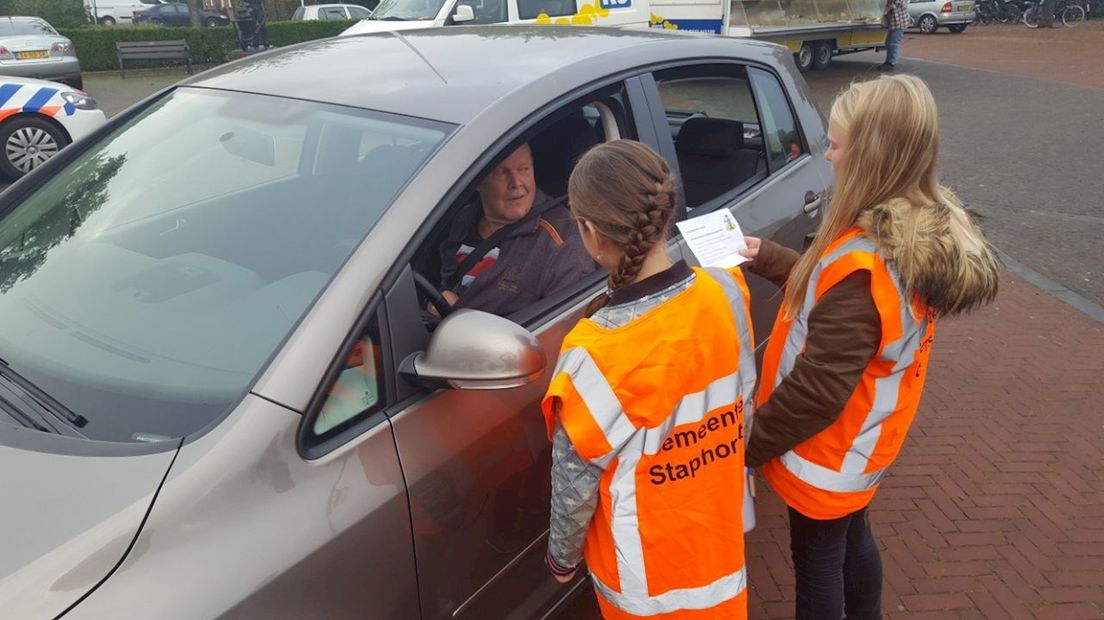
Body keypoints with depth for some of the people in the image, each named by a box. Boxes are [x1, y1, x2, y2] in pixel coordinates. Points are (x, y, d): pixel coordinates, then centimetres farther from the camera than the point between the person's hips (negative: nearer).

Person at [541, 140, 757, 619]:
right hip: (720, 536, 4)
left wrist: (562, 555, 0)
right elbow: (741, 404, -1)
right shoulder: (726, 293, -16)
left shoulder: (597, 354, -32)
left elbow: (575, 480, -19)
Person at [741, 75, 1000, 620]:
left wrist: (748, 445, -18)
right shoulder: (927, 231, -5)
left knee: (817, 561, 14)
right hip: (860, 443, 9)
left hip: (828, 454, -9)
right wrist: (768, 257, 10)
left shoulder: (862, 265, -34)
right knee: (851, 540, 29)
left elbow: (816, 390, -30)